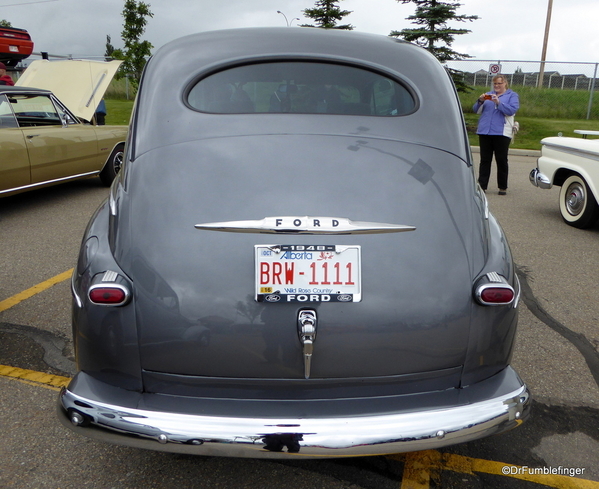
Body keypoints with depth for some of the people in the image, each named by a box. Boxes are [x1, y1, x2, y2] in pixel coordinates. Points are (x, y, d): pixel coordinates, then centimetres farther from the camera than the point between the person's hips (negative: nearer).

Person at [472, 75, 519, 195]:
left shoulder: (512, 95, 8)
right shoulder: (488, 94, 20)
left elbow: (512, 110, -9)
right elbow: (476, 110, 12)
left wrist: (498, 102, -19)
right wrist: (480, 101, -7)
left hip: (501, 133, -3)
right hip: (484, 131, 3)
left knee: (502, 160, 0)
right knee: (485, 160, 1)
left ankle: (503, 187, 6)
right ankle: (482, 185, 2)